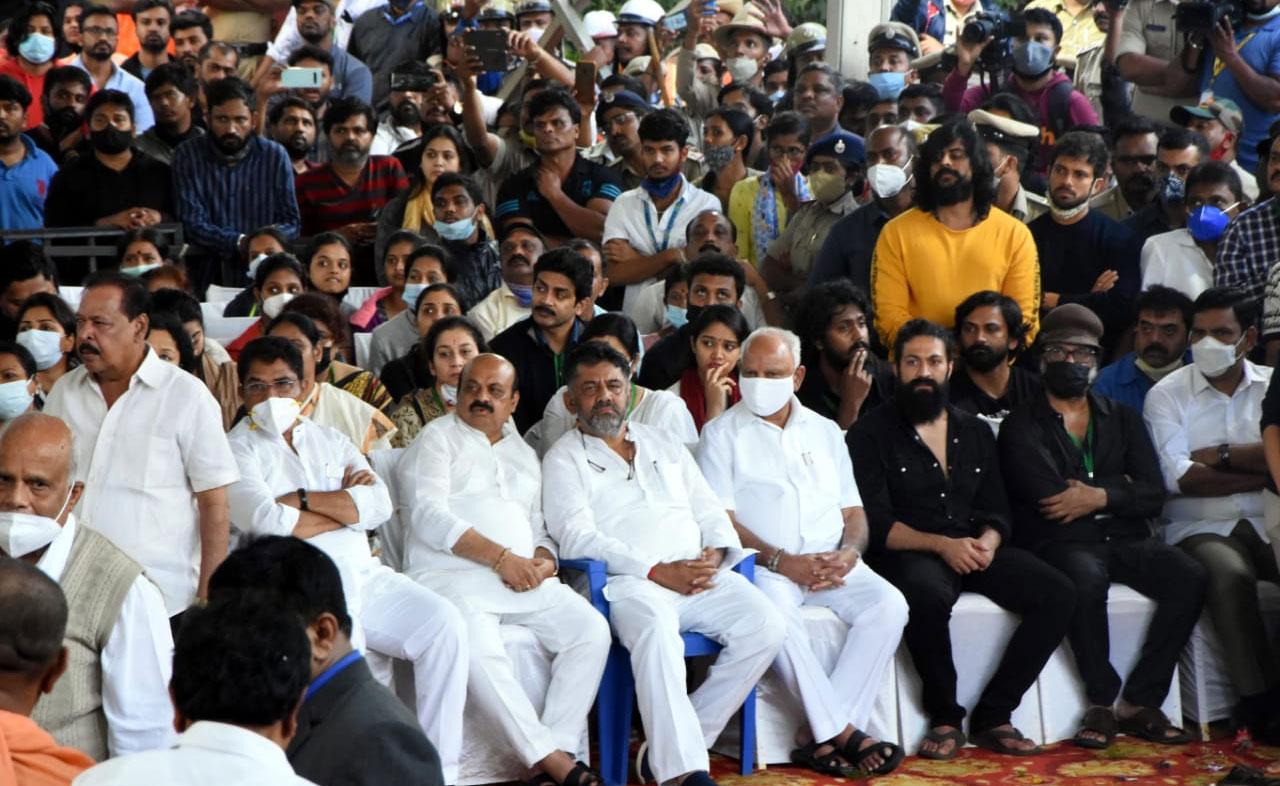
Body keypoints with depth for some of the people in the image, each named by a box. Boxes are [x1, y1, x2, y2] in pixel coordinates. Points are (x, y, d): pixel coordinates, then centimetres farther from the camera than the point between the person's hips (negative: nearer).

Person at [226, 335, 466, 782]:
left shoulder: (331, 440, 23)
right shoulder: (237, 448, 8)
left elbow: (380, 505, 7)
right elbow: (265, 522, -10)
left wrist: (302, 499, -3)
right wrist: (346, 505, 2)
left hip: (365, 576, 5)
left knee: (444, 624, -17)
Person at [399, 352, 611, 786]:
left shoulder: (524, 454, 27)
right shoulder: (437, 438, 9)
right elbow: (429, 516, -6)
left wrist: (543, 561, 2)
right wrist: (501, 558, -13)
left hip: (524, 577, 6)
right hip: (451, 574, -6)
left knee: (592, 629, -19)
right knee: (477, 647, -36)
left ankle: (556, 748, -23)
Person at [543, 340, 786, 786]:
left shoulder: (664, 446, 27)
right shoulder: (565, 460, 10)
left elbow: (710, 511, 23)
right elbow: (577, 539, -5)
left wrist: (716, 553, -2)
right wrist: (657, 572, -14)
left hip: (703, 577, 5)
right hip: (629, 582, -5)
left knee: (766, 627, -21)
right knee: (656, 630, -39)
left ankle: (667, 750, -16)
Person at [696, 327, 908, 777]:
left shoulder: (825, 432, 20)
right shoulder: (723, 433, 7)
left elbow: (853, 511, 18)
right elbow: (720, 519, -4)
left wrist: (848, 553, -6)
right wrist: (781, 561, -16)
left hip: (832, 564, 4)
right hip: (766, 566, -4)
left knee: (888, 604, -24)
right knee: (775, 610, -37)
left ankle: (825, 737, -26)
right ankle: (843, 732, -29)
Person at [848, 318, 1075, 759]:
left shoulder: (975, 432, 19)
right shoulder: (872, 434, 2)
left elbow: (997, 511, 17)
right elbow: (876, 523, -7)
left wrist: (988, 541, -8)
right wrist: (942, 545, -19)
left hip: (973, 550, 5)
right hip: (908, 555, -5)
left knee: (1057, 594, -18)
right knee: (928, 595, -40)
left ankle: (992, 716, -12)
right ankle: (945, 718, -18)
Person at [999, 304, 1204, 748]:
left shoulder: (1123, 419, 20)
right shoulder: (1022, 425, 6)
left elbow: (1154, 496, 8)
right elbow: (1046, 496, -11)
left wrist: (1101, 497, -10)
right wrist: (1122, 489, -1)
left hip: (1125, 539, 4)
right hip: (1061, 543, -4)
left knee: (1189, 578, -24)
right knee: (1086, 579, -38)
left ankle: (1139, 703, -17)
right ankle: (1102, 702, -22)